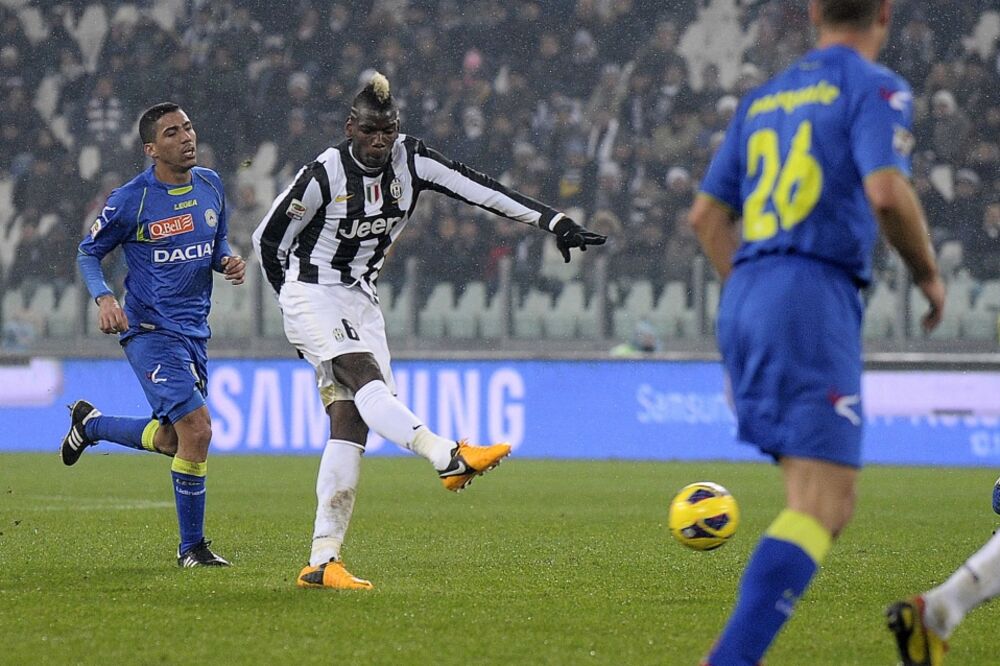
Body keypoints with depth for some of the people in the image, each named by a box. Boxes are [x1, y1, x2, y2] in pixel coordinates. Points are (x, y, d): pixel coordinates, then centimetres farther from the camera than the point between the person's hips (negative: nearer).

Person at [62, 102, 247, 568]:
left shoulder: (210, 185, 7)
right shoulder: (131, 200, -10)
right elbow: (88, 253, 1)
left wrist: (228, 262, -3)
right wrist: (104, 298, -17)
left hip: (193, 331, 7)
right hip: (149, 331, -7)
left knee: (170, 440, 14)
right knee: (196, 430, -18)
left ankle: (89, 424, 41)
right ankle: (191, 547, -1)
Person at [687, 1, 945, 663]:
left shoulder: (763, 99, 20)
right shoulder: (875, 87, -1)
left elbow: (707, 214, 21)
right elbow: (886, 192, -16)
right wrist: (929, 274, -1)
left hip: (745, 299, 8)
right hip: (815, 296, -8)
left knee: (823, 502, 16)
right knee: (821, 507, -12)